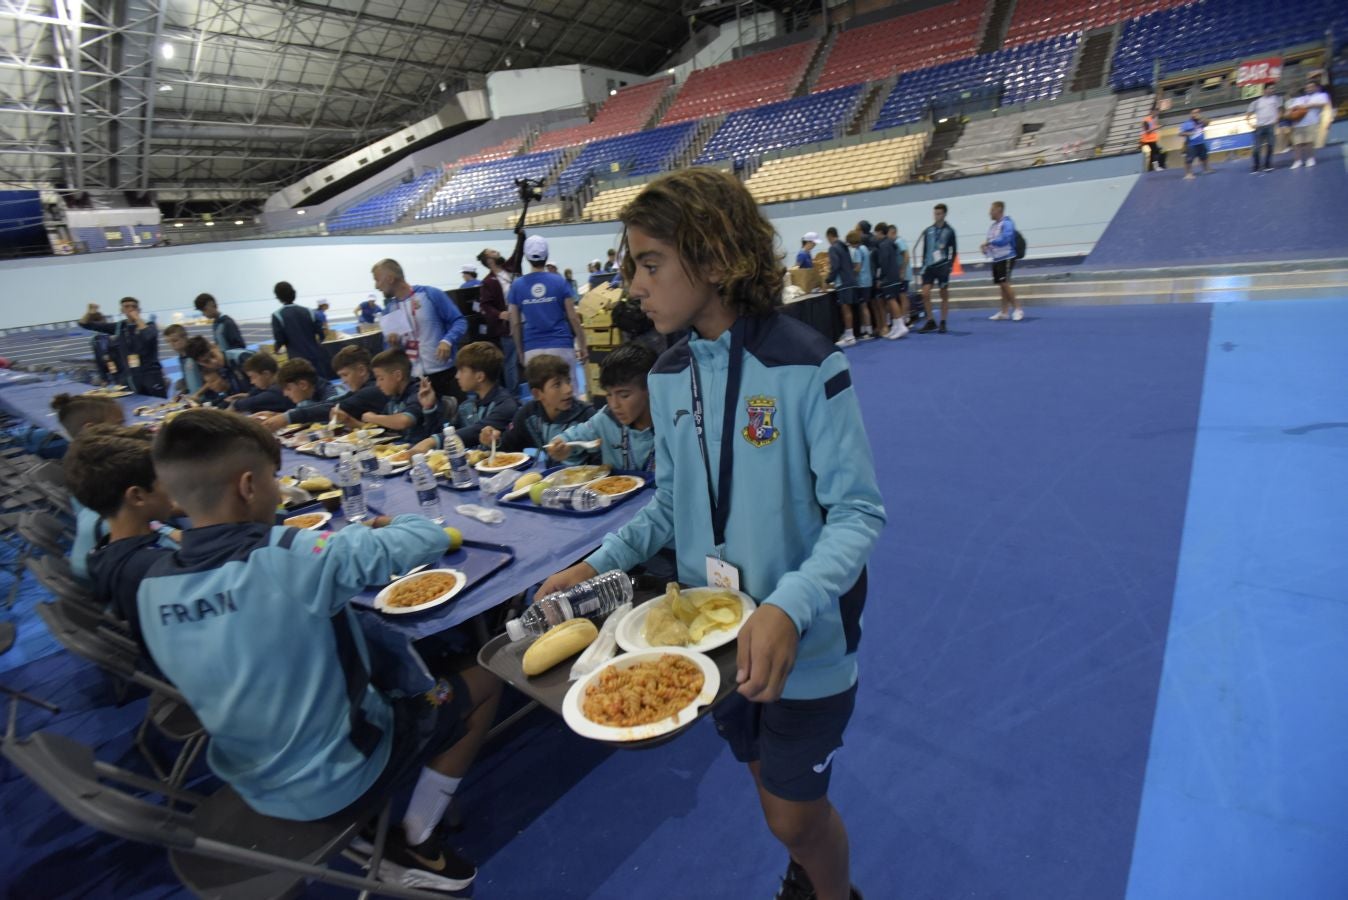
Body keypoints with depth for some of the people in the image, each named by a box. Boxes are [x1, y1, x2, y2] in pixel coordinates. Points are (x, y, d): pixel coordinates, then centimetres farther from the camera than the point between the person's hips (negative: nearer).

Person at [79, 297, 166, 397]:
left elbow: (148, 335, -30)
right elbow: (84, 324, 16)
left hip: (151, 374, -5)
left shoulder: (149, 325, -3)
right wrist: (89, 313, -4)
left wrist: (137, 318, -16)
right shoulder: (119, 327, 8)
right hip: (132, 377, 5)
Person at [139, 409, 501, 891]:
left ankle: (374, 822, 26)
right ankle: (413, 843, 13)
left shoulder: (151, 588, -9)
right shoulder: (292, 557, -28)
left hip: (249, 783, 7)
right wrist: (388, 525, 4)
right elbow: (429, 538, -19)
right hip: (338, 780, -6)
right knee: (482, 682, 9)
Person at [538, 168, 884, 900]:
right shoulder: (668, 376, -1)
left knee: (794, 815, 12)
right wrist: (598, 564, -4)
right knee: (771, 784, 26)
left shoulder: (807, 367, -20)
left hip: (804, 637, -5)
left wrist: (791, 607, -34)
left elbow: (858, 512, -19)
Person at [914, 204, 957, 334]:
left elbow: (954, 250, 1)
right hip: (929, 266, 3)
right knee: (925, 294, -6)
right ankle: (930, 322, 6)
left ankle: (942, 323, 12)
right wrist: (923, 264, 9)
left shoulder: (949, 231, -1)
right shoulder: (928, 231, 7)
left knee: (944, 295, 5)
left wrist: (950, 265, -7)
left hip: (942, 266, -3)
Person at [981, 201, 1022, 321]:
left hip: (1006, 258, -8)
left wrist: (989, 242, -19)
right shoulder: (992, 226, 13)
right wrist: (986, 249, -3)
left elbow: (1004, 240, -24)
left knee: (1005, 284, -12)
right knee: (1001, 286, 8)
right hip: (996, 259, 8)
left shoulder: (1007, 223, -11)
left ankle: (1018, 309, -4)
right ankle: (1004, 312, 12)